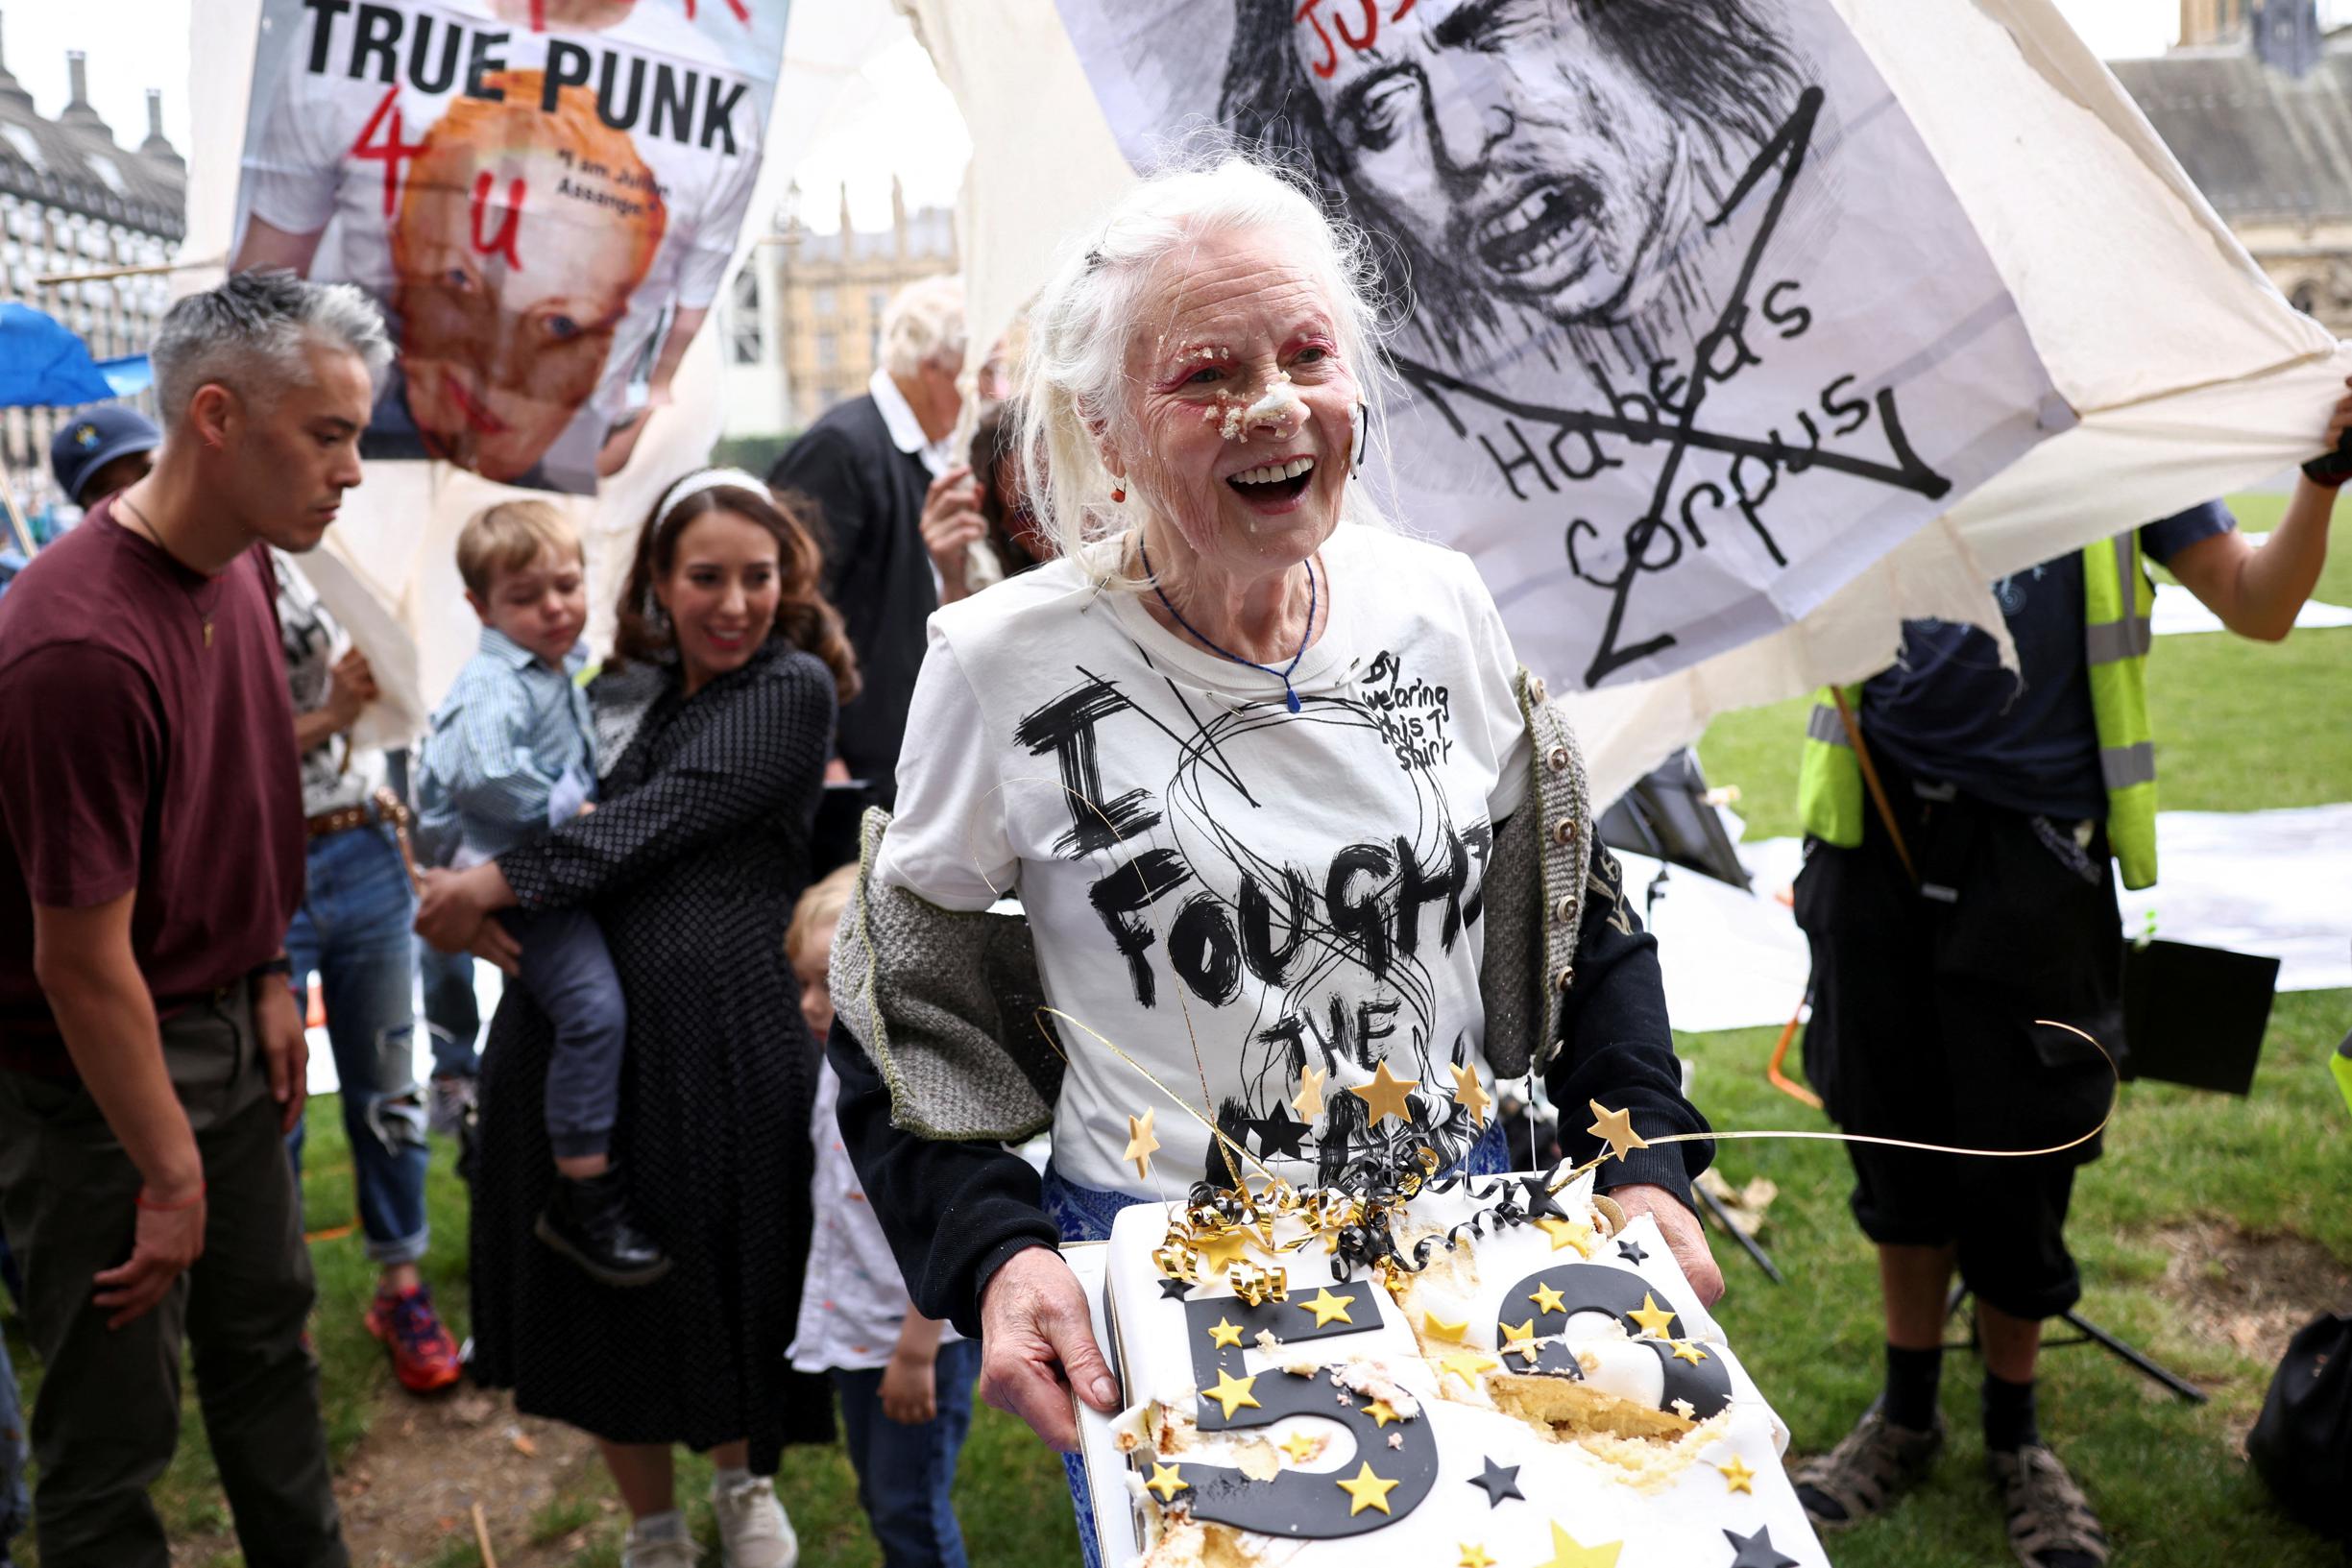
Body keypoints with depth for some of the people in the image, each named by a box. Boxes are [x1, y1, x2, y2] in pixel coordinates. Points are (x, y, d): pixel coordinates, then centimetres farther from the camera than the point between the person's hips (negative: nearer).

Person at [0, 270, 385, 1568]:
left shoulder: (237, 569, -2)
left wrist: (269, 979, 11)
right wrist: (171, 1176, -15)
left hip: (224, 1029, 9)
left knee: (267, 1337, 22)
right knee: (117, 1418, 7)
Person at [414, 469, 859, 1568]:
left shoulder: (797, 689, -3)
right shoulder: (619, 693, 13)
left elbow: (659, 820, -13)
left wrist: (498, 885, -16)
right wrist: (467, 902, -9)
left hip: (724, 1027, -5)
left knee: (723, 1270, 10)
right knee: (599, 1288, 14)